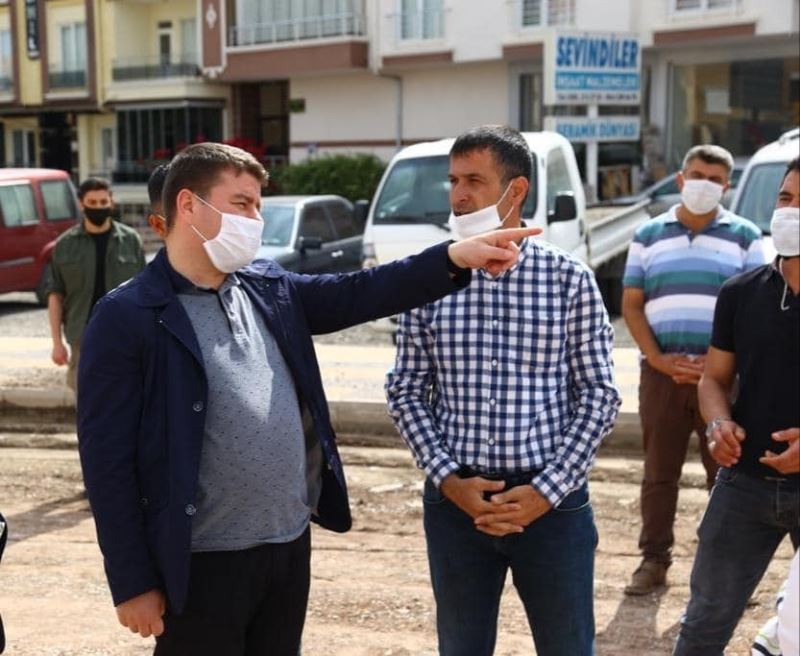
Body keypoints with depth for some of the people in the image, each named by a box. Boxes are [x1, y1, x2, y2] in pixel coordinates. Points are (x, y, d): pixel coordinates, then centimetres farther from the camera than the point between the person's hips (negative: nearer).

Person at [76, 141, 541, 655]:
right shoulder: (128, 317, -12)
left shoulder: (270, 290, 8)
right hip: (203, 565, -6)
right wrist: (133, 582, -13)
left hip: (290, 547, 6)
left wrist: (455, 258, -11)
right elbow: (108, 460, -13)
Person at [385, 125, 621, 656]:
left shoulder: (570, 279, -3)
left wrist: (546, 491, -11)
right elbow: (407, 392, 4)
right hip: (456, 501, 2)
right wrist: (449, 479, -8)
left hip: (553, 501, -1)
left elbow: (599, 395, -3)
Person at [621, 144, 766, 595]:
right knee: (659, 472, 7)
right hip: (661, 372, 2)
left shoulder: (745, 237, 6)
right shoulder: (649, 235, 11)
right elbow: (632, 305, 7)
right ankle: (654, 561, 16)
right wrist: (658, 358, -7)